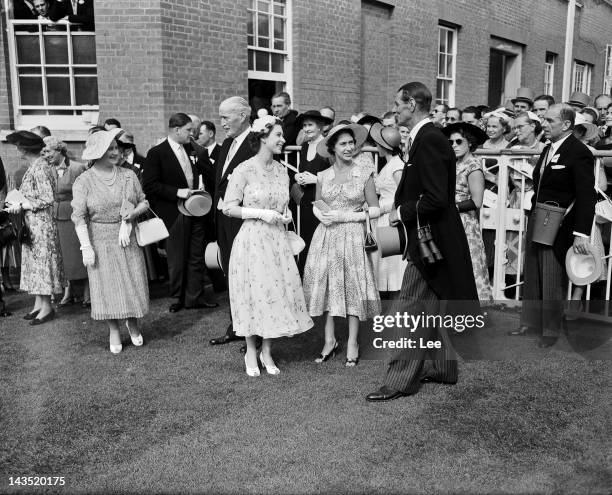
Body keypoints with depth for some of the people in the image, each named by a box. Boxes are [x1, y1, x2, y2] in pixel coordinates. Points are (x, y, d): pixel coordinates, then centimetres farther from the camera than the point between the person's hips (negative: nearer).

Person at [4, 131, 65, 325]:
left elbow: (47, 199, -20)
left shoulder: (40, 168, -17)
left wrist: (21, 205, -15)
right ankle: (39, 304, 20)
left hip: (41, 224, -9)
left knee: (42, 262, -2)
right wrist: (17, 202, 4)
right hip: (32, 224, 9)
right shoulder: (34, 166, 11)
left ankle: (47, 307, 7)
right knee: (35, 262, 12)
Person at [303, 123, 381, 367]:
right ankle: (330, 341, 17)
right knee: (327, 286, 4)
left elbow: (375, 210, -1)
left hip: (353, 237, -2)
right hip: (326, 237, 3)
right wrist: (321, 215, -6)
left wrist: (345, 216, -10)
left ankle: (352, 344, 12)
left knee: (353, 287, -1)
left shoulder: (364, 175, -1)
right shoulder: (323, 176, 7)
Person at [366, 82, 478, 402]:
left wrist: (402, 212, -14)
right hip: (430, 236, 11)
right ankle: (444, 368, 31)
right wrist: (402, 208, 8)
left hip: (430, 238, -11)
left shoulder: (428, 140, -19)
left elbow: (436, 198, -26)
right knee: (430, 307, 19)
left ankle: (401, 381, 6)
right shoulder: (429, 137, 12)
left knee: (413, 308, -4)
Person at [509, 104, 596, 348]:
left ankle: (551, 331, 19)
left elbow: (586, 197, -18)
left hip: (558, 228, -8)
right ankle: (530, 322, 31)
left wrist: (581, 233, -22)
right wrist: (534, 215, 9)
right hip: (536, 223, 8)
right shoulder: (548, 149, 12)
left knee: (552, 282, 3)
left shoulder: (579, 153, -14)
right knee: (532, 277, 16)